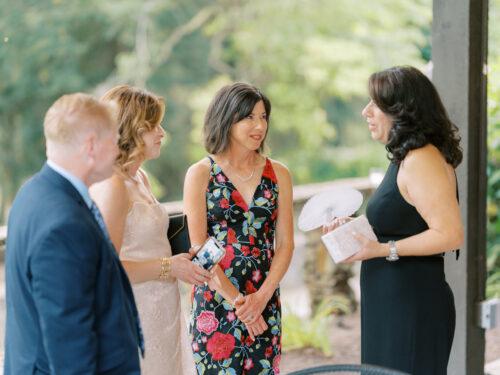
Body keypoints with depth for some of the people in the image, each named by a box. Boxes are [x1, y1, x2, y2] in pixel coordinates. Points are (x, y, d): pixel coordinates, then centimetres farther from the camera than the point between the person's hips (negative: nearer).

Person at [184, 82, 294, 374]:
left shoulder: (278, 174, 6)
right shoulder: (200, 174, -3)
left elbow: (285, 244, 3)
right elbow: (199, 249, -7)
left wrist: (261, 297, -10)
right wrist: (236, 300, -13)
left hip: (265, 304, 3)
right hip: (215, 303, -3)